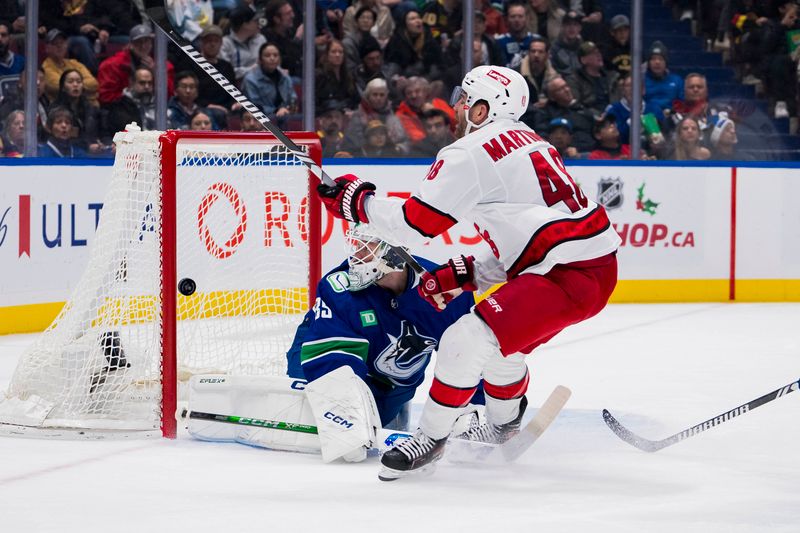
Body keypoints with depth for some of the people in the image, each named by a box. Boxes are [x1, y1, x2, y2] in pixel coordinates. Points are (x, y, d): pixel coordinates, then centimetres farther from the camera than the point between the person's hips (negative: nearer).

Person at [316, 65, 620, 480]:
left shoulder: (471, 154, -10)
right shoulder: (526, 141, 20)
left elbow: (412, 224, -9)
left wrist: (356, 200, 7)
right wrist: (466, 274, 17)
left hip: (568, 275, -11)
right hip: (596, 263, 11)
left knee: (467, 340, -12)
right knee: (500, 336, 28)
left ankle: (431, 437, 0)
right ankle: (503, 428, 47)